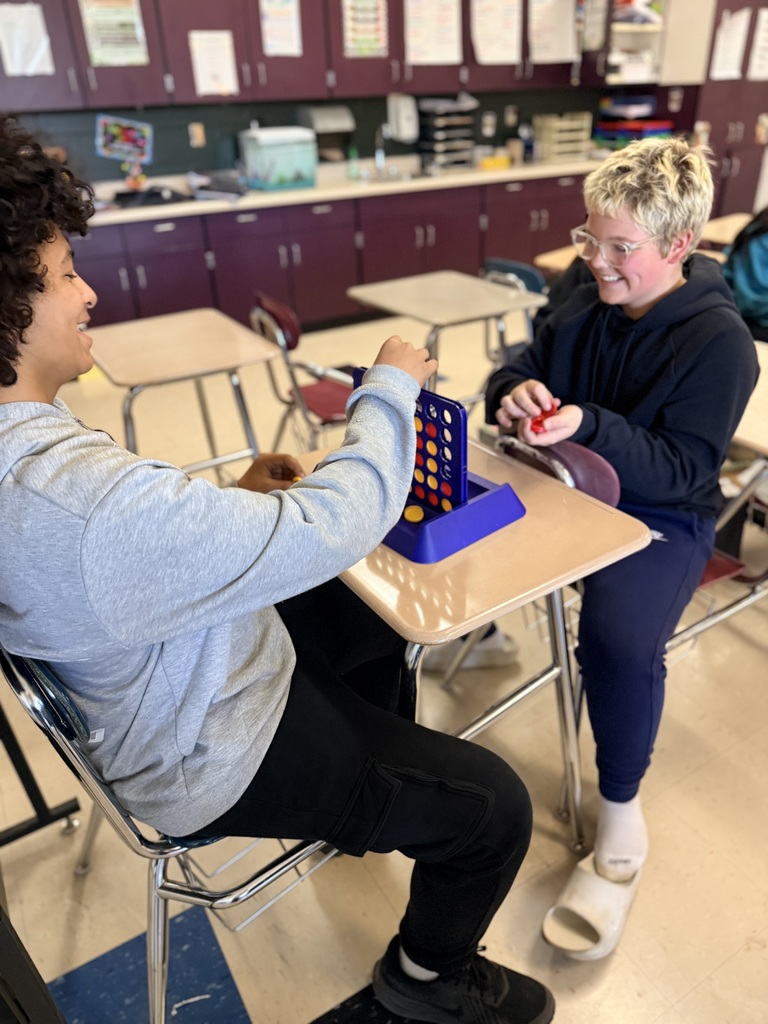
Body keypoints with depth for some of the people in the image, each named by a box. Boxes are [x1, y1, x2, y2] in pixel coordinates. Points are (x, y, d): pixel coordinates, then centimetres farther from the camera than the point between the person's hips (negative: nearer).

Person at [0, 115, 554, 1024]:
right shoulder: (81, 492, -39)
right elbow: (334, 525, -33)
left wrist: (234, 502, -3)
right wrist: (390, 386, -18)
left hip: (162, 696, 10)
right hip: (217, 759, -9)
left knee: (380, 611, 25)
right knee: (494, 807, -5)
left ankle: (373, 808, 48)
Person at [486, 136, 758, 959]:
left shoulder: (719, 339, -12)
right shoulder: (586, 305, 4)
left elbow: (684, 469, -18)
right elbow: (517, 373, 9)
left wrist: (588, 425, -33)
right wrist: (514, 396, -16)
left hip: (658, 520, -5)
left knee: (619, 640, -33)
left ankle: (619, 826, -8)